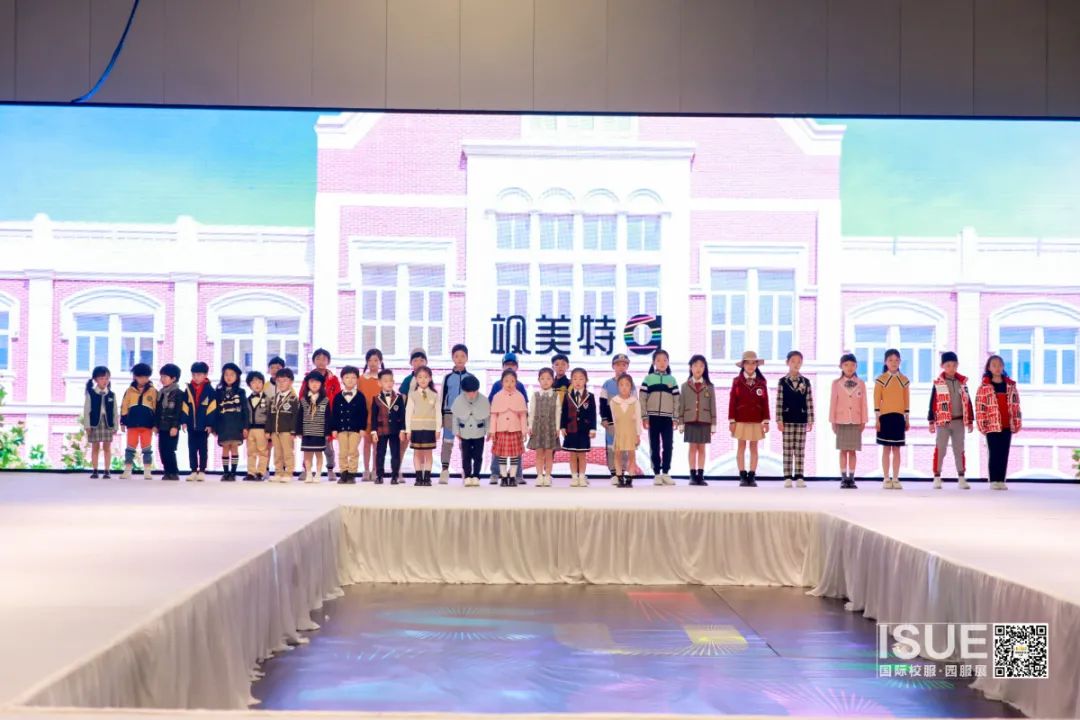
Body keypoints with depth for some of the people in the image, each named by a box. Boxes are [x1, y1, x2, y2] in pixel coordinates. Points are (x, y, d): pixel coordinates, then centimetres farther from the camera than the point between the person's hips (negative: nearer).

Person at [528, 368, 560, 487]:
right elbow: (532, 412, 4)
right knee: (539, 453, 1)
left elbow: (557, 413, 1)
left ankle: (547, 476, 7)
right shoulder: (535, 395, 4)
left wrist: (557, 428, -3)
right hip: (538, 426, 0)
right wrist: (530, 426, -2)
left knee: (549, 454, 2)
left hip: (550, 427, 0)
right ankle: (540, 476, 6)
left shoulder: (555, 396, 2)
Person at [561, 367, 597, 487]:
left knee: (582, 454, 4)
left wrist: (592, 429, -5)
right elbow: (563, 413, 5)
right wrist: (562, 427, -2)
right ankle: (574, 477, 12)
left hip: (584, 430, -1)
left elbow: (593, 414, -1)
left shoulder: (590, 397, 0)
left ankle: (582, 477, 11)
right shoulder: (568, 396, 3)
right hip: (571, 429, 1)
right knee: (572, 455, 6)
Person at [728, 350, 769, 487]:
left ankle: (752, 476, 6)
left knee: (754, 447, 3)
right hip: (741, 420, -1)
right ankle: (742, 476, 4)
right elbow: (732, 401, -1)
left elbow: (765, 402, 3)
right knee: (741, 447, 1)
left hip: (756, 420, 1)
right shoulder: (737, 381, 0)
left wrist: (766, 421, 0)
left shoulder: (761, 382, 2)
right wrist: (731, 420, -4)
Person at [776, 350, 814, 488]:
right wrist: (779, 420, -6)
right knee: (787, 450, 1)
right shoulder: (782, 382, 1)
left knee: (800, 450, 3)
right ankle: (788, 477, 3)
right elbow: (779, 402, -1)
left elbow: (809, 402, 4)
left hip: (801, 419, 1)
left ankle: (799, 477, 5)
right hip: (787, 419, -1)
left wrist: (810, 420, 0)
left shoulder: (806, 382, 5)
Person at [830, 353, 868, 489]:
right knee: (843, 450, 2)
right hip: (841, 420, 0)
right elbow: (833, 403, 2)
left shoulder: (860, 383, 4)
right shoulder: (836, 383, 2)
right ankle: (844, 479, 4)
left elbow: (863, 403, 4)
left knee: (852, 451, 2)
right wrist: (833, 421, -1)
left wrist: (863, 421, 1)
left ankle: (851, 478, 6)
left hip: (856, 421, 0)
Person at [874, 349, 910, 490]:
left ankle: (895, 479, 8)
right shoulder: (881, 379, 0)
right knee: (886, 449, 0)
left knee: (896, 449, 4)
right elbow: (877, 400, -2)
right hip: (885, 416, -2)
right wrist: (877, 419, -7)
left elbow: (907, 400, 10)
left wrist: (907, 419, 7)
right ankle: (886, 479, 5)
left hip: (899, 417, 2)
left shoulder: (904, 380, 8)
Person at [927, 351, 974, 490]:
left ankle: (961, 478, 12)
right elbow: (933, 403, -4)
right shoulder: (938, 383, -4)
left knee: (959, 450, 7)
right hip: (943, 422, -3)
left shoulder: (962, 382, 5)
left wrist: (970, 421, 8)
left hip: (959, 421, 3)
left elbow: (968, 402, 9)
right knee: (940, 450, -1)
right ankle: (937, 478, 5)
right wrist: (931, 422, -6)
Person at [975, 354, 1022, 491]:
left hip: (1007, 426, 4)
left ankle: (1001, 480, 12)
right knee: (994, 453, -1)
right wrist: (982, 425, -11)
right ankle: (993, 481, 4)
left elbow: (1016, 405, 9)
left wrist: (1017, 423, 5)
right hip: (992, 425, -4)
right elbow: (980, 407, -6)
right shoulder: (984, 387, -3)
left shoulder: (1011, 385, 8)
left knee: (1004, 454, 6)